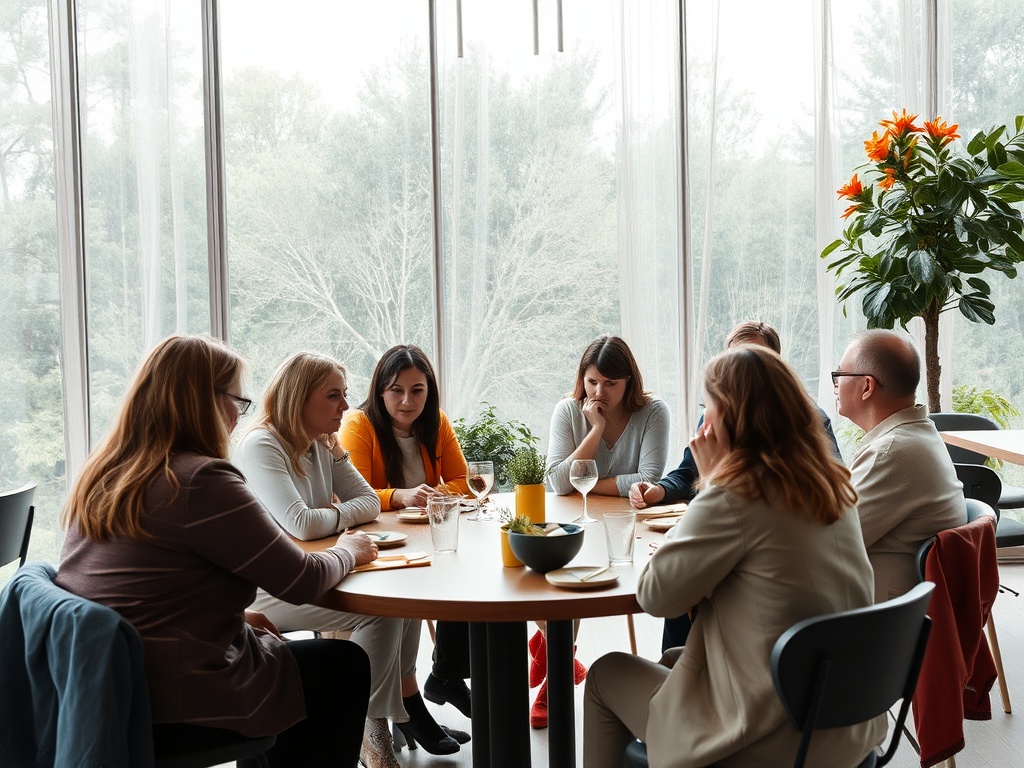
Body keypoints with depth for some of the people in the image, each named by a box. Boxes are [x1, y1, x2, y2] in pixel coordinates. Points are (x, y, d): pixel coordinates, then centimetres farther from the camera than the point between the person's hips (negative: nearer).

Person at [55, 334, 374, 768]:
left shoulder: (102, 473, 4)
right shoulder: (201, 481, -22)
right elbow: (303, 583, -15)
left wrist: (236, 615, 11)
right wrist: (348, 552, 5)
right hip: (177, 710, -8)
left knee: (284, 650, 28)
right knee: (347, 666, 12)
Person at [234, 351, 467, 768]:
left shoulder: (324, 445, 8)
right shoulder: (261, 447, -19)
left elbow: (370, 502, 6)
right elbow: (301, 525, -29)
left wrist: (330, 514, -12)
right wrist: (342, 515, -9)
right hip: (269, 589, -9)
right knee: (379, 610, -22)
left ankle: (406, 703, 7)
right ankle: (372, 732, -4)